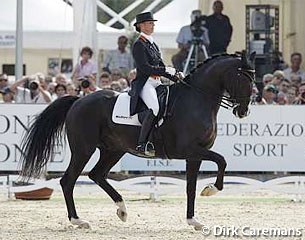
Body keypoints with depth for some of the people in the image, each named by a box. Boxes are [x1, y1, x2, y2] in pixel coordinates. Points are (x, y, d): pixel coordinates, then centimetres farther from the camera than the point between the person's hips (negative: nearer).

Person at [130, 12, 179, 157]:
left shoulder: (153, 44, 21)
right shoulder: (139, 45, -5)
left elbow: (160, 66, 25)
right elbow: (144, 67, -16)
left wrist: (176, 78, 14)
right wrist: (165, 70, -17)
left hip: (157, 83, 10)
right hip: (144, 83, -10)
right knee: (154, 107, -33)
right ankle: (142, 144, -35)